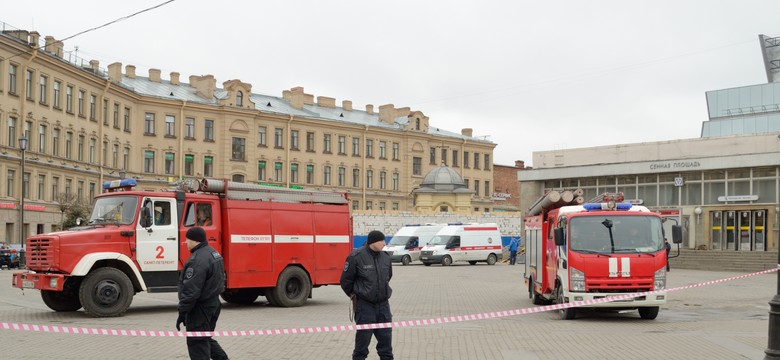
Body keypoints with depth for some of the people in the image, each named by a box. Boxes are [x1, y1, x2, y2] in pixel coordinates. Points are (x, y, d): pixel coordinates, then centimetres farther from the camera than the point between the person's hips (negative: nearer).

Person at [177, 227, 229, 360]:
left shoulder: (198, 260, -22)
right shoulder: (213, 253, 11)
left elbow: (191, 290, -25)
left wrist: (182, 313, -18)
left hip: (201, 308, -10)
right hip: (213, 303, 10)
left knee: (197, 344, -1)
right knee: (206, 339, 22)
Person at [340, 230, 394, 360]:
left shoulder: (385, 257, 4)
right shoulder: (356, 257, -13)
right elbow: (345, 280, -5)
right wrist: (353, 295, 5)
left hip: (383, 304, 5)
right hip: (364, 305, -5)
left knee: (386, 336, 8)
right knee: (363, 336, 1)